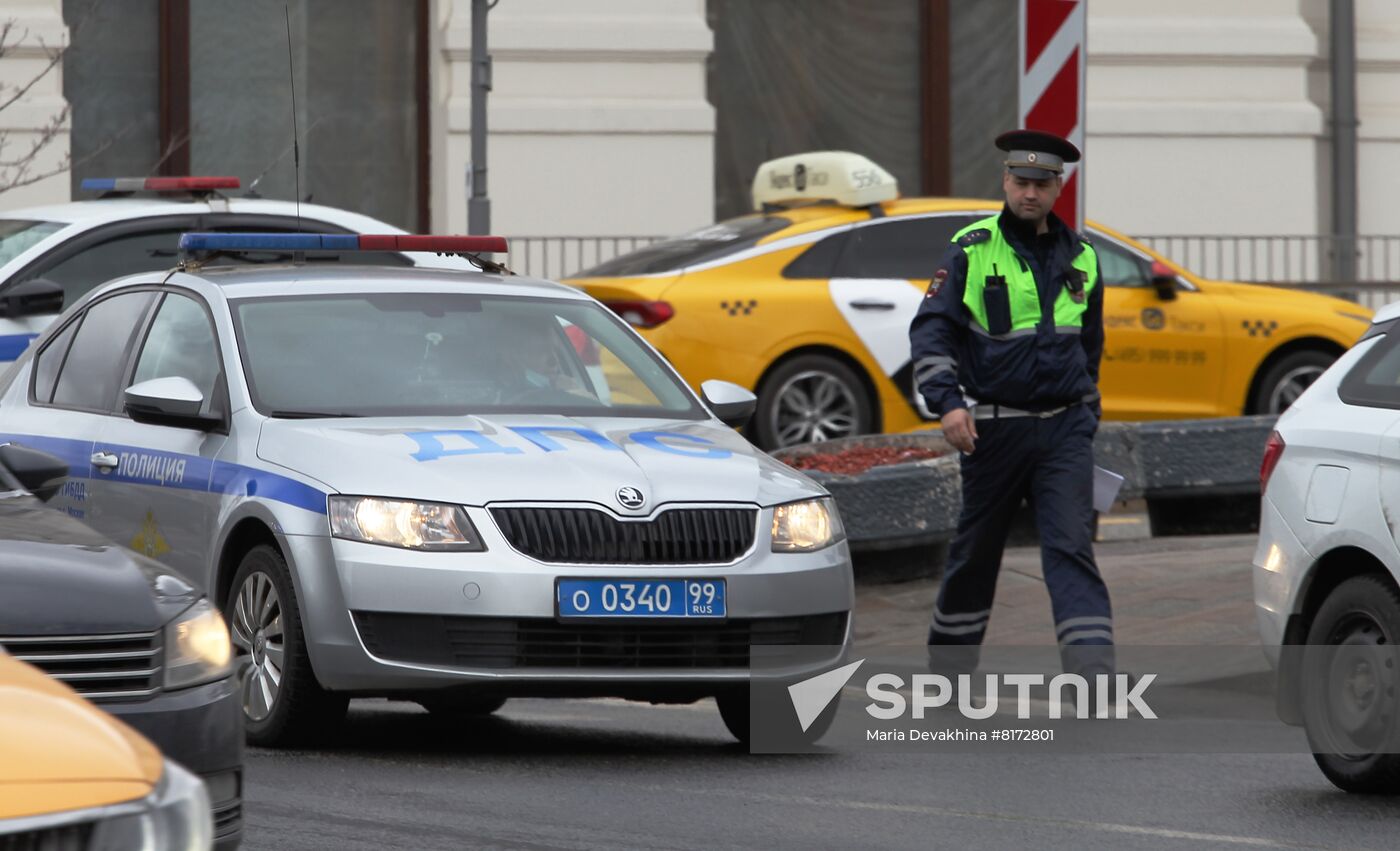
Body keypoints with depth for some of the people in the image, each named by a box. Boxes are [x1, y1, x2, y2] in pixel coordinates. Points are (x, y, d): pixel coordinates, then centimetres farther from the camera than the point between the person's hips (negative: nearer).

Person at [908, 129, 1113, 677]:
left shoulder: (1079, 258, 10)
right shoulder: (972, 250, -2)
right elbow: (930, 329, -8)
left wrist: (1085, 415, 22)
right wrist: (947, 402, -21)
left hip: (1064, 429, 2)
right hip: (995, 426, -2)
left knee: (1071, 549, -11)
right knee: (976, 551, 9)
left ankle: (1093, 678, -21)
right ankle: (949, 664, 27)